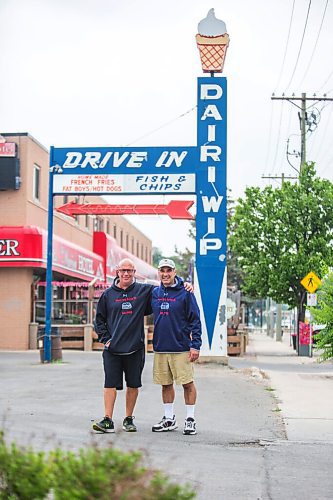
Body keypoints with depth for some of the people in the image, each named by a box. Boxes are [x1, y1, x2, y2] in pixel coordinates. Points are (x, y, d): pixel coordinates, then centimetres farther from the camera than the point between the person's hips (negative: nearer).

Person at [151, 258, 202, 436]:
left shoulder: (185, 292, -5)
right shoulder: (154, 293, 8)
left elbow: (195, 320, -5)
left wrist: (195, 345, -11)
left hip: (181, 348, -5)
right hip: (160, 347, 5)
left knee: (188, 383, -1)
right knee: (166, 384, 11)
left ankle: (190, 419, 9)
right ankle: (169, 419, 21)